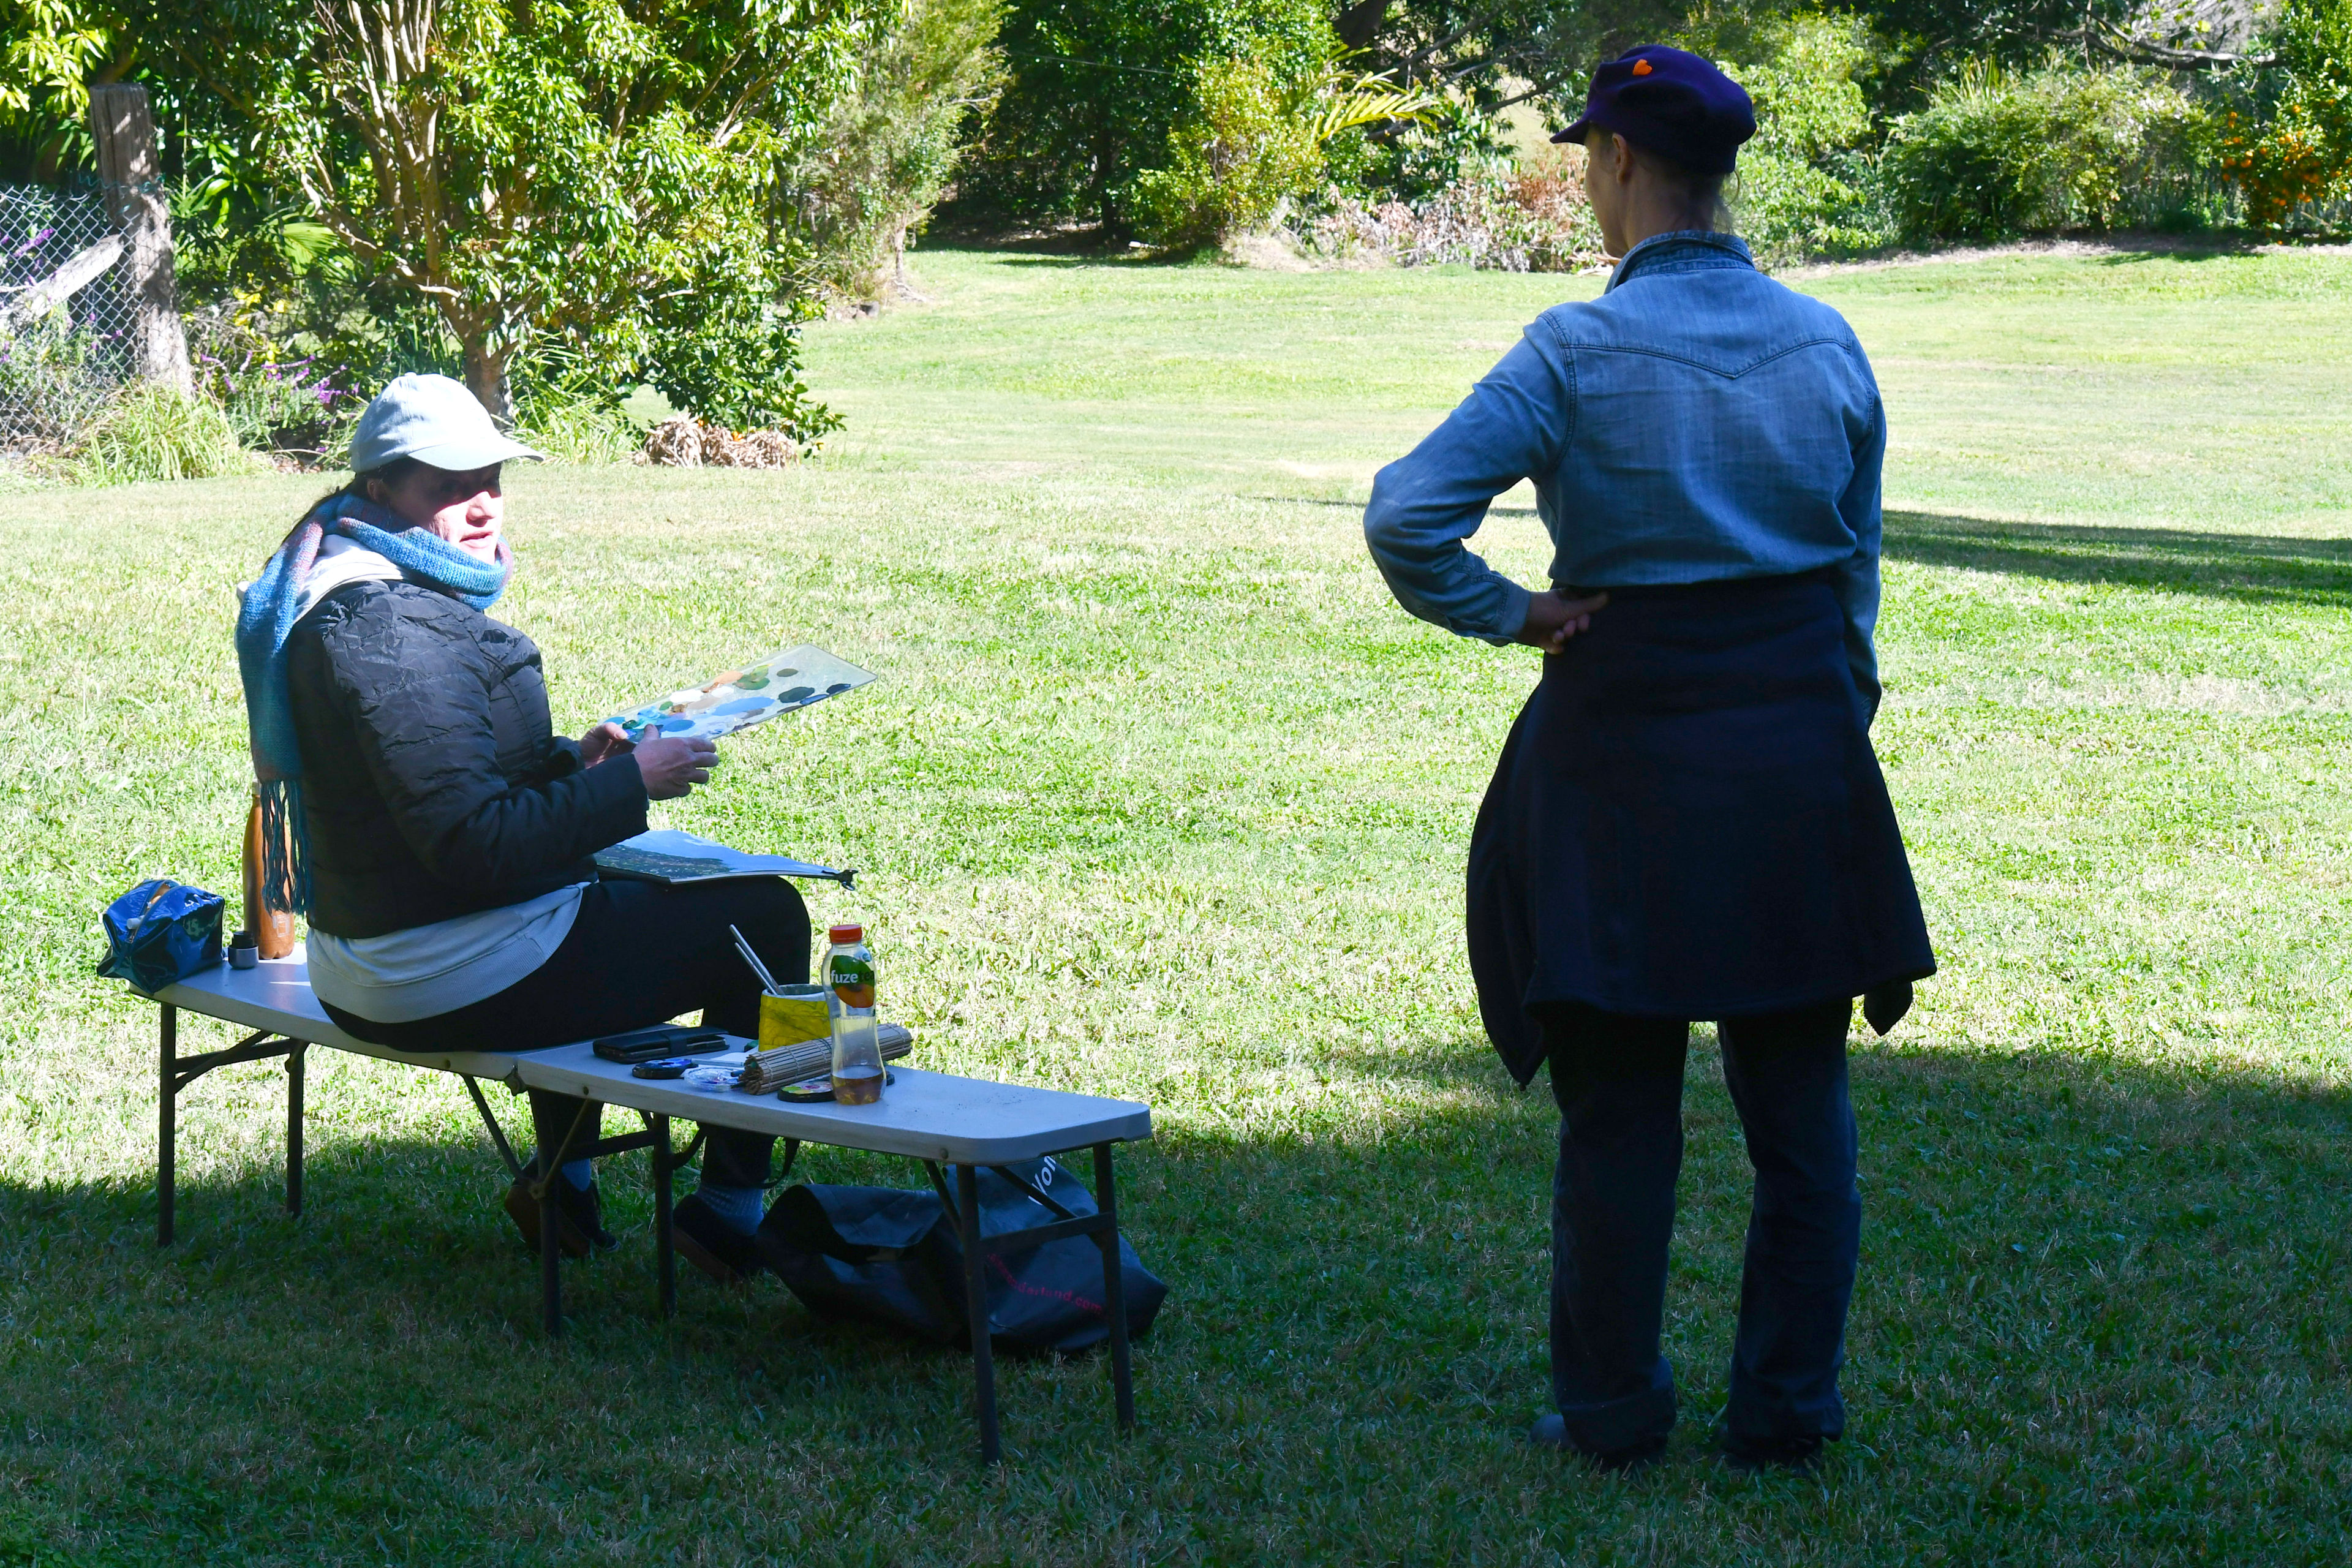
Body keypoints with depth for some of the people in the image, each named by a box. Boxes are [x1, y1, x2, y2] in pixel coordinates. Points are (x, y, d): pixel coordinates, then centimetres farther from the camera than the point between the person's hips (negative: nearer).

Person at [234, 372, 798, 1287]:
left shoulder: (346, 602, 10)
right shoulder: (391, 630, -25)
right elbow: (477, 846, -29)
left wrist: (573, 763, 5)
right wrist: (631, 784, -20)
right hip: (460, 987, -11)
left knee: (629, 895, 39)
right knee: (766, 916, 5)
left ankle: (563, 1185, 37)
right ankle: (730, 1211, 13)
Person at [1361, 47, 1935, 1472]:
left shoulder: (1579, 352, -11)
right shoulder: (1826, 344, 2)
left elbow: (1405, 516, -20)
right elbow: (1860, 567, 10)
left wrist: (1509, 614, -6)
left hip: (1626, 754, -3)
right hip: (1801, 748, 3)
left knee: (1620, 1110, 8)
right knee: (1800, 1104, 11)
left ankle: (1614, 1411, 17)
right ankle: (1787, 1412, 16)